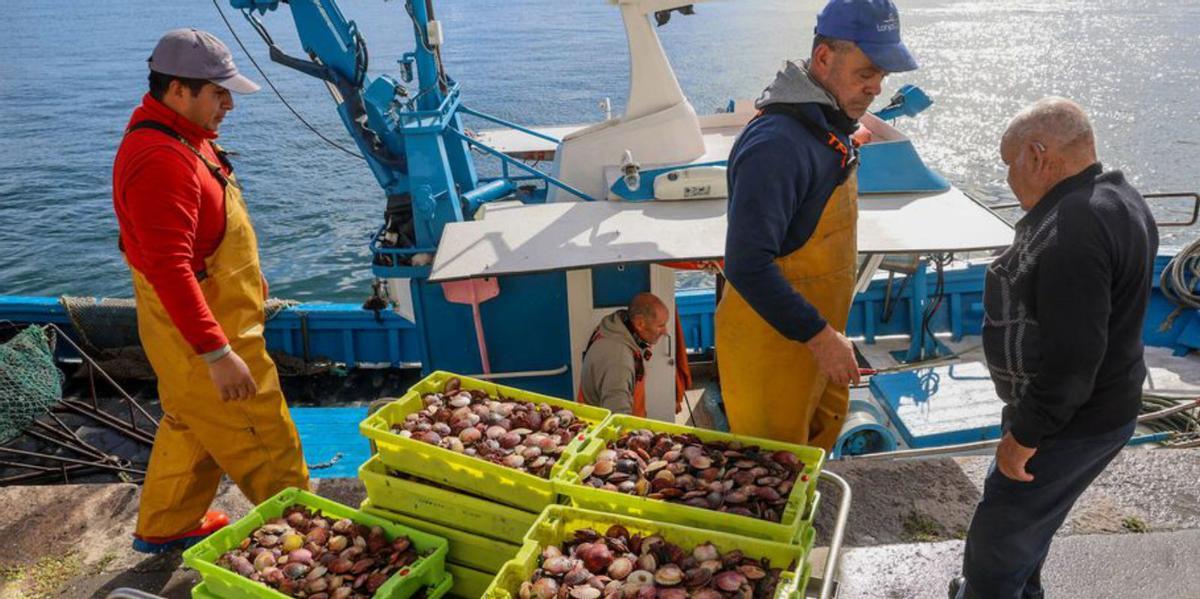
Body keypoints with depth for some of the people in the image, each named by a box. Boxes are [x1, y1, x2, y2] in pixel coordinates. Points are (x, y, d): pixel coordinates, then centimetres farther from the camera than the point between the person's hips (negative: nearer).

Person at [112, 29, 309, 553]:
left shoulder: (179, 134, 6)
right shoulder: (160, 160, -27)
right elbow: (168, 269, -32)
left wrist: (247, 274, 27)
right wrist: (217, 353, -33)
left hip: (216, 310, 11)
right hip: (196, 328, -11)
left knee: (191, 424, 24)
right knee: (265, 439, 3)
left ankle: (164, 527, 42)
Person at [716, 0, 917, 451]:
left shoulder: (831, 128, 5)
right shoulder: (777, 143, -28)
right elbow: (747, 265, -33)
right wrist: (818, 334, -31)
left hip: (817, 331, 10)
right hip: (771, 341, -9)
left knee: (821, 435, 26)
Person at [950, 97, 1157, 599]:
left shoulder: (1074, 230, -29)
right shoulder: (1115, 197, 7)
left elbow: (1072, 356, -30)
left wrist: (1025, 434, -20)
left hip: (1072, 422, -10)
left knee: (998, 539, 3)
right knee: (1027, 521, 26)